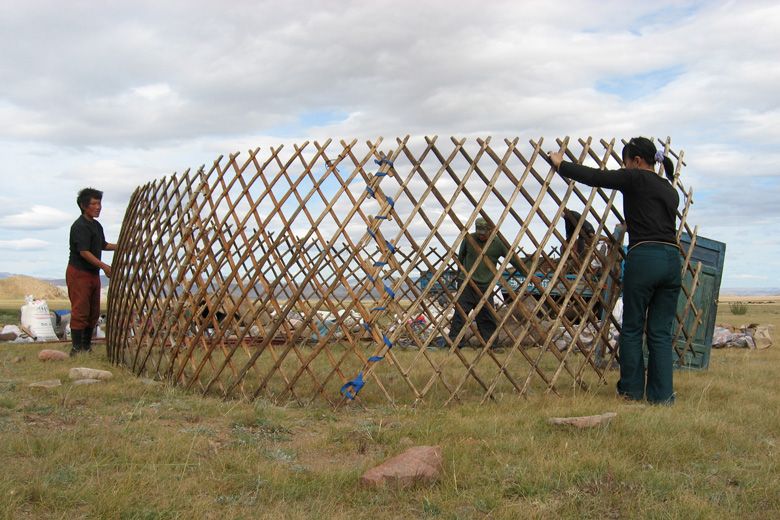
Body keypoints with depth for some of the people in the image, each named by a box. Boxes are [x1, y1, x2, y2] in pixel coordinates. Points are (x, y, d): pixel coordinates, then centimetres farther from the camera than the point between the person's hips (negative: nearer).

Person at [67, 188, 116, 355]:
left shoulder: (96, 225, 15)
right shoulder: (80, 226, -15)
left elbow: (103, 246, 27)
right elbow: (84, 252, -22)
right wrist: (104, 266, -25)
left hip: (93, 273, 9)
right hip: (78, 273, -9)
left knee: (94, 312, 12)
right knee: (80, 312, -9)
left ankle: (86, 346, 21)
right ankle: (77, 348, -4)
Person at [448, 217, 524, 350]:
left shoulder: (497, 243, -1)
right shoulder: (468, 239, -1)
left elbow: (512, 259, 8)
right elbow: (460, 258, 15)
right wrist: (460, 274, 23)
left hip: (485, 286, 1)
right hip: (466, 284, 0)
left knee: (487, 317, 3)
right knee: (460, 314, -4)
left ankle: (490, 344, 13)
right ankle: (454, 343, 1)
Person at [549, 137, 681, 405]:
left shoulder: (636, 178, 1)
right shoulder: (671, 190, 21)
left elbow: (593, 176, 0)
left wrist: (561, 164, 13)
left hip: (644, 257, -6)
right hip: (673, 260, 6)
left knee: (632, 329, 7)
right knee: (661, 332, 9)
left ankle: (631, 391, 14)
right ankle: (662, 396, 8)